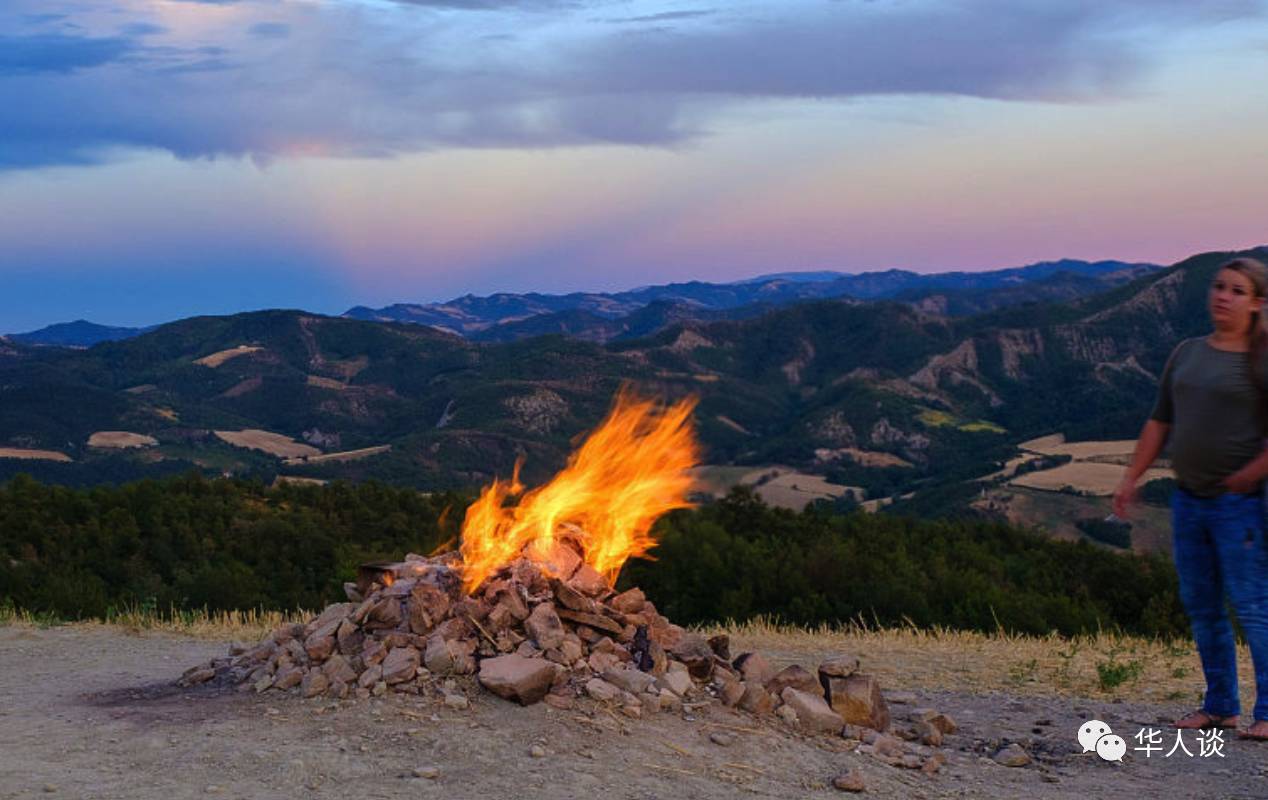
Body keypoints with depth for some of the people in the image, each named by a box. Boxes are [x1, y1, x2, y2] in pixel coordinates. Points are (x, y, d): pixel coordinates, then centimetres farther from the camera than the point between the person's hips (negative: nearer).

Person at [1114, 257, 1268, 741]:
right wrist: (1132, 478, 12)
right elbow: (1160, 423, 16)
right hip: (1188, 499, 7)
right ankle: (1220, 706, 21)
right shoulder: (1187, 353, 12)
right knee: (1201, 606, 11)